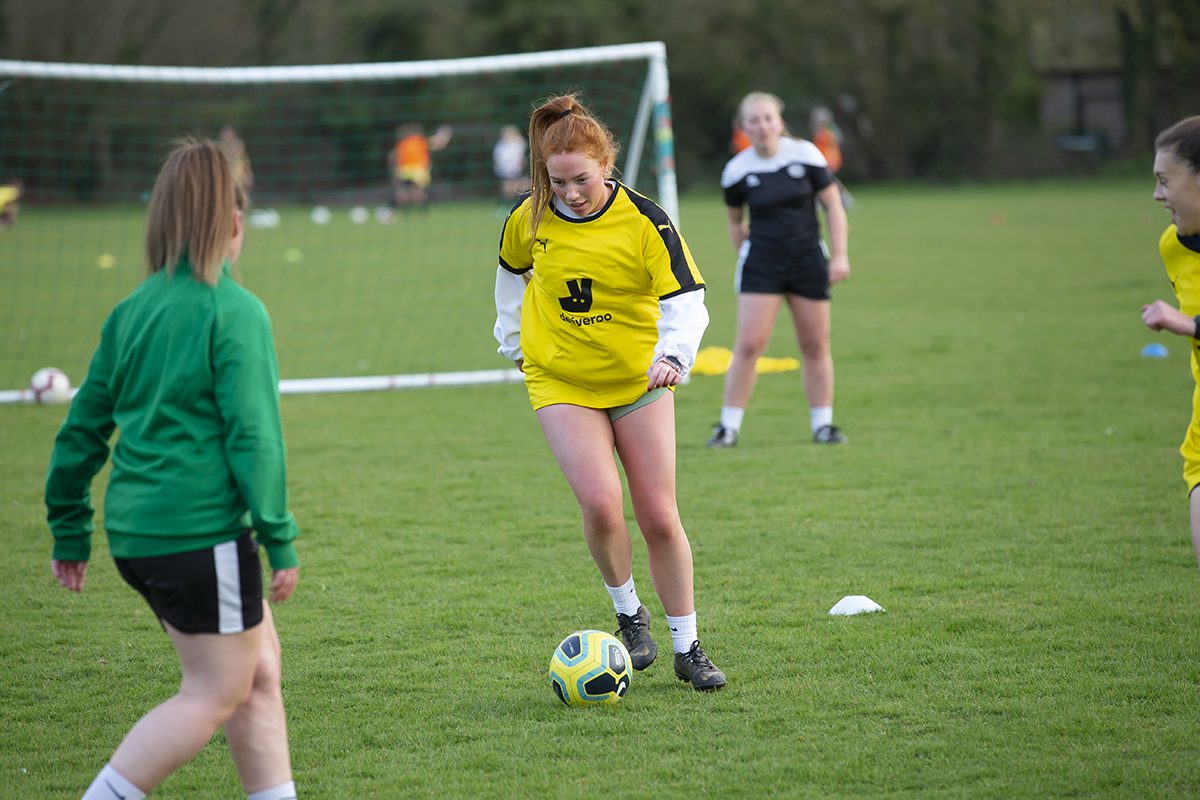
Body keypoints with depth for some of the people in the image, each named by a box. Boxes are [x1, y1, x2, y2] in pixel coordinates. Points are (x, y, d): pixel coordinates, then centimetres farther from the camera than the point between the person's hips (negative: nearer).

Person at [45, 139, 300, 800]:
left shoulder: (131, 311, 9)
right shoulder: (234, 312, -11)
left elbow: (83, 427, 13)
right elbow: (253, 435, -14)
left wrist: (70, 531, 21)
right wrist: (280, 540, -10)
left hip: (135, 532, 8)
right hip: (204, 529, -8)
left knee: (258, 670, 16)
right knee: (216, 694, 2)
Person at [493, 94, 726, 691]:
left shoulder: (644, 222, -15)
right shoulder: (530, 219, -8)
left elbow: (686, 298, -19)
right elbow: (512, 269, 15)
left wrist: (673, 354, -37)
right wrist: (512, 337, 17)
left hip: (638, 380, 0)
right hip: (561, 383, 0)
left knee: (659, 518, 0)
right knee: (601, 503, -20)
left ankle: (687, 647, 15)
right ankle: (627, 612, 6)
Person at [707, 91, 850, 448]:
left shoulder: (805, 155, -6)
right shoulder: (737, 171, -5)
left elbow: (833, 205, 0)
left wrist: (839, 255, -4)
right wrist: (744, 254, 8)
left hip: (808, 258, 1)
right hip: (761, 262, -1)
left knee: (815, 345, 5)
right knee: (749, 344, -10)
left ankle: (823, 424, 17)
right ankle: (729, 426, -2)